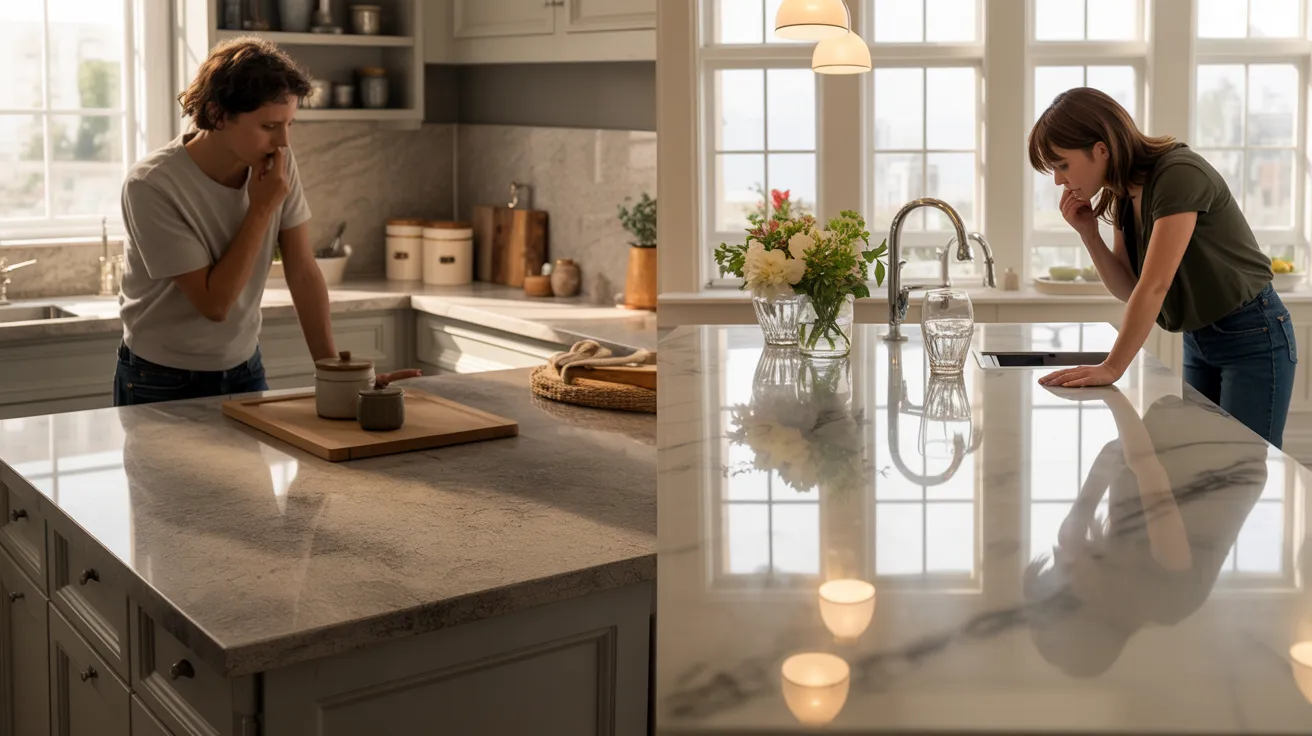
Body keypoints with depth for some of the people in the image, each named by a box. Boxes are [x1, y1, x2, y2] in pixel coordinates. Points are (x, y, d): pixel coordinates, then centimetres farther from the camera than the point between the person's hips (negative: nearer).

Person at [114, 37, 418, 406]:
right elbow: (214, 303, -23)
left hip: (245, 370, 4)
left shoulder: (278, 162, -10)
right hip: (162, 383, -4)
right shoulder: (151, 185, -24)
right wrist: (262, 208, -23)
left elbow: (303, 274, -7)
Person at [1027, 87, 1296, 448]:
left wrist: (1110, 369, -27)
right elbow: (1129, 290, 4)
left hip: (1252, 337, -8)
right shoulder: (1124, 195, 0)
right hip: (1198, 341, 8)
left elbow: (1154, 286, -29)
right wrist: (1087, 231, -10)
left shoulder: (1180, 174, -25)